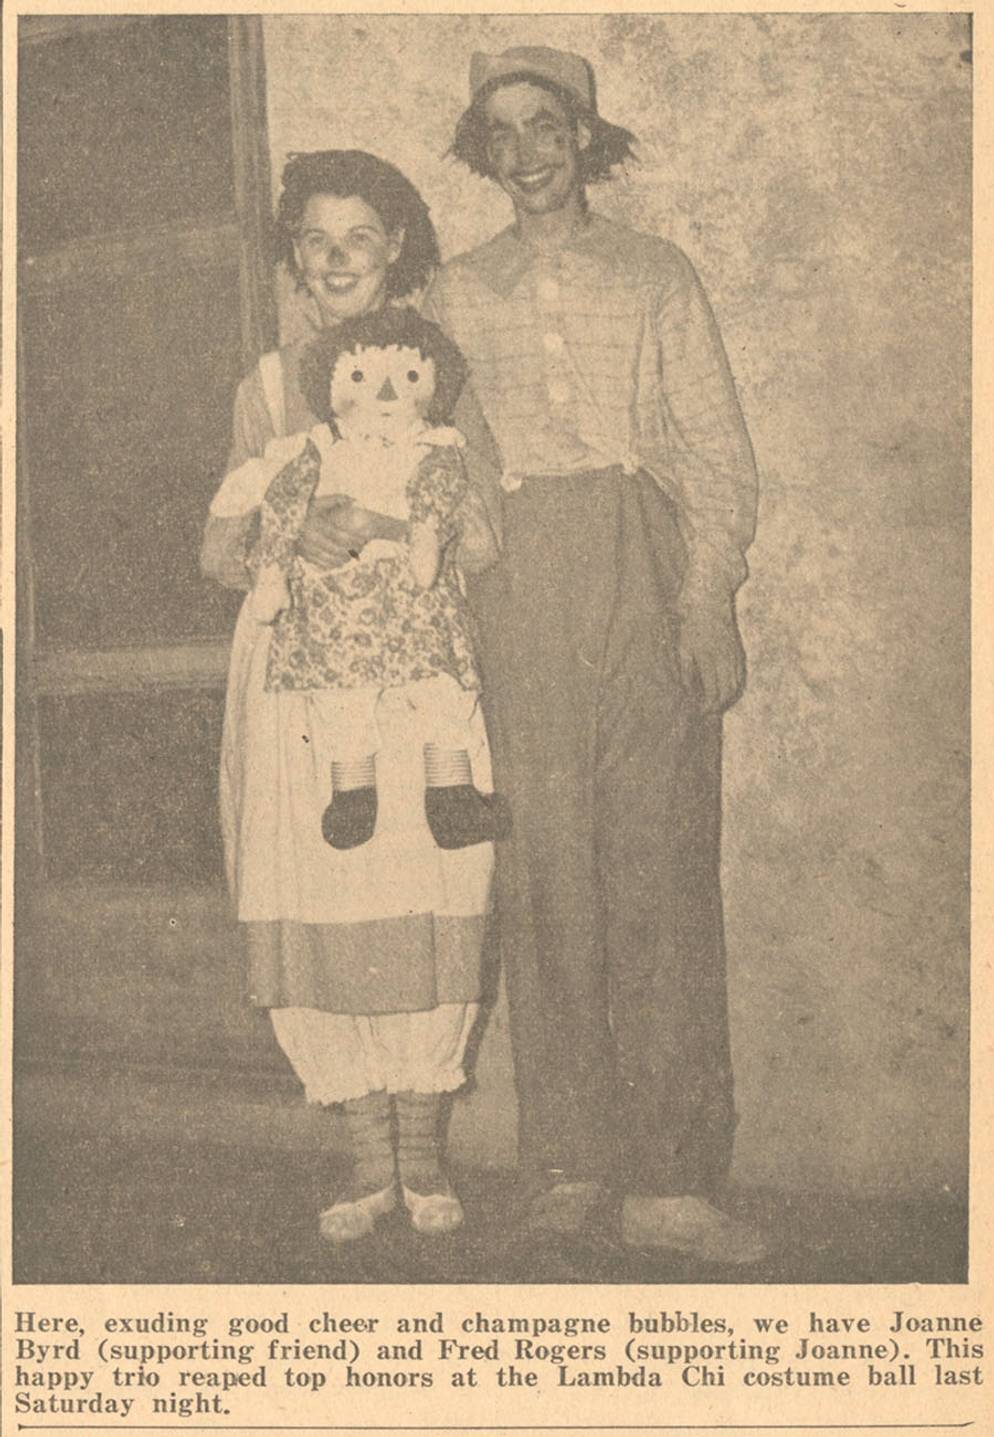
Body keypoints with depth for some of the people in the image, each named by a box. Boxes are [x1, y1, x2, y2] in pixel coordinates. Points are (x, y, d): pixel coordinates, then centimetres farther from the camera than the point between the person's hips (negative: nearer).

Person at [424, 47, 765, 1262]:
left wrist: (709, 600, -5)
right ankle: (573, 1163, 2)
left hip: (647, 575, 0)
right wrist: (450, 607, 0)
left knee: (660, 862, -8)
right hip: (519, 588, 1)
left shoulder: (657, 276, 15)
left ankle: (667, 1173, -4)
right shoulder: (455, 295, 18)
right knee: (546, 861, -4)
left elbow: (719, 450, 8)